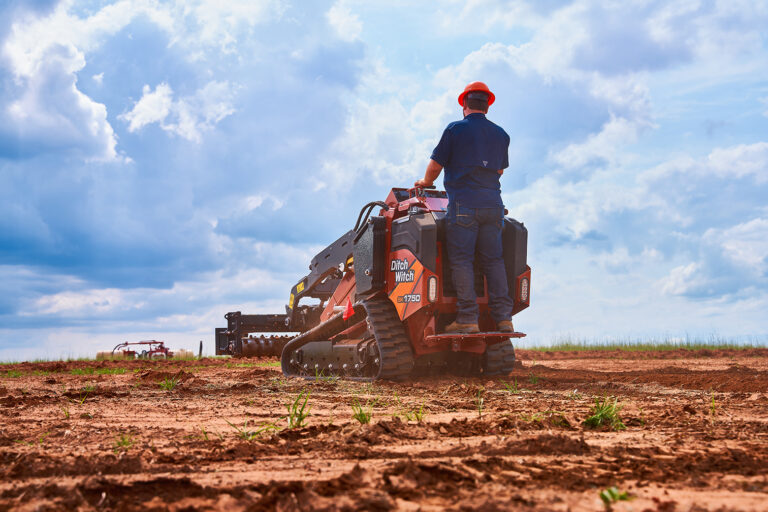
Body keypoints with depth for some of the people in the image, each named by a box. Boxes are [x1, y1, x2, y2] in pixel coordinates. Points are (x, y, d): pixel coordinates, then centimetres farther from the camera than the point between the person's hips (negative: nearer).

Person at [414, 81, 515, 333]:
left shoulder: (455, 130, -1)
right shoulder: (501, 135, 14)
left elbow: (435, 165, 2)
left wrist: (426, 182, 23)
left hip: (463, 205, -5)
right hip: (493, 204, 5)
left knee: (462, 261, -4)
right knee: (494, 260, 7)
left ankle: (468, 319, -8)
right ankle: (503, 317, 1)